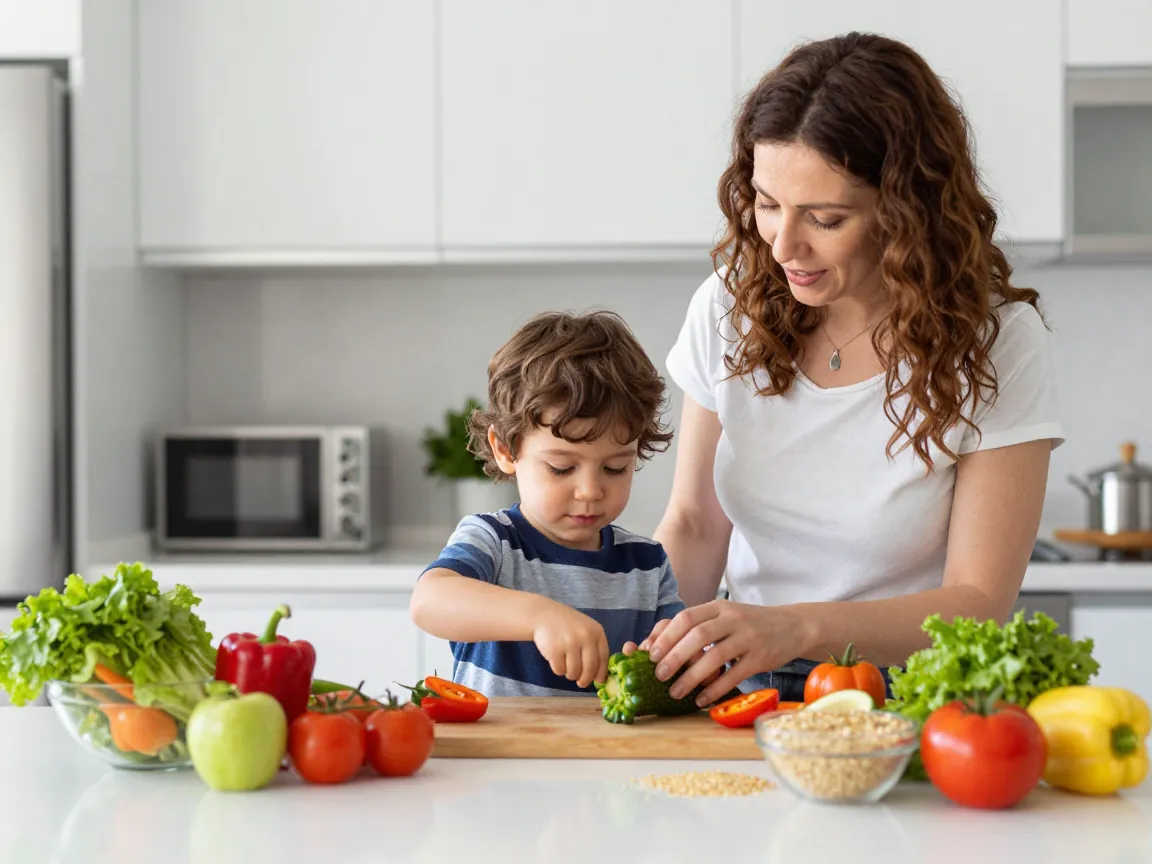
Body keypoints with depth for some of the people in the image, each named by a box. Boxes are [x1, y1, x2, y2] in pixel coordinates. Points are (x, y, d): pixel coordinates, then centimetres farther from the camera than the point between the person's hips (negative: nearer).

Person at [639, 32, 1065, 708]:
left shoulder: (994, 343, -9)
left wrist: (798, 628, -26)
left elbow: (979, 602, -11)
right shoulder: (730, 308, 2)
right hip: (747, 697, 3)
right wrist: (650, 641, -10)